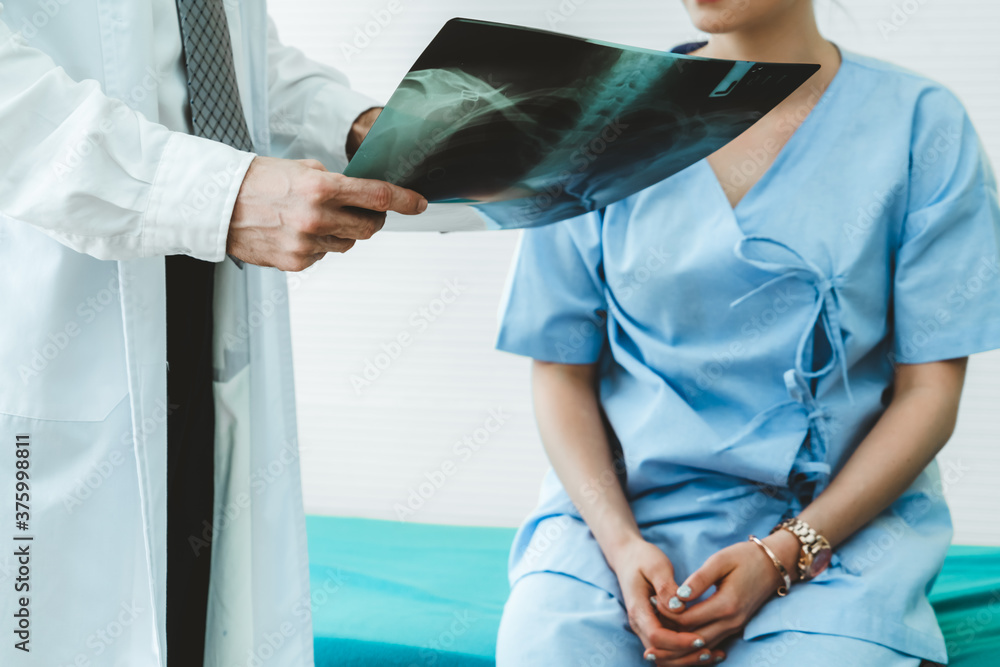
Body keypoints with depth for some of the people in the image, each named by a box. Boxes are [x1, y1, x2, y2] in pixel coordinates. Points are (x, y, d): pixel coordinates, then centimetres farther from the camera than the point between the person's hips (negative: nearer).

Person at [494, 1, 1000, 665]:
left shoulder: (921, 124, 0)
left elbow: (930, 391, -2)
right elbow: (562, 374, 6)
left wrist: (781, 556, -14)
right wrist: (624, 545, -12)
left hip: (839, 516, -1)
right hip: (623, 504, 1)